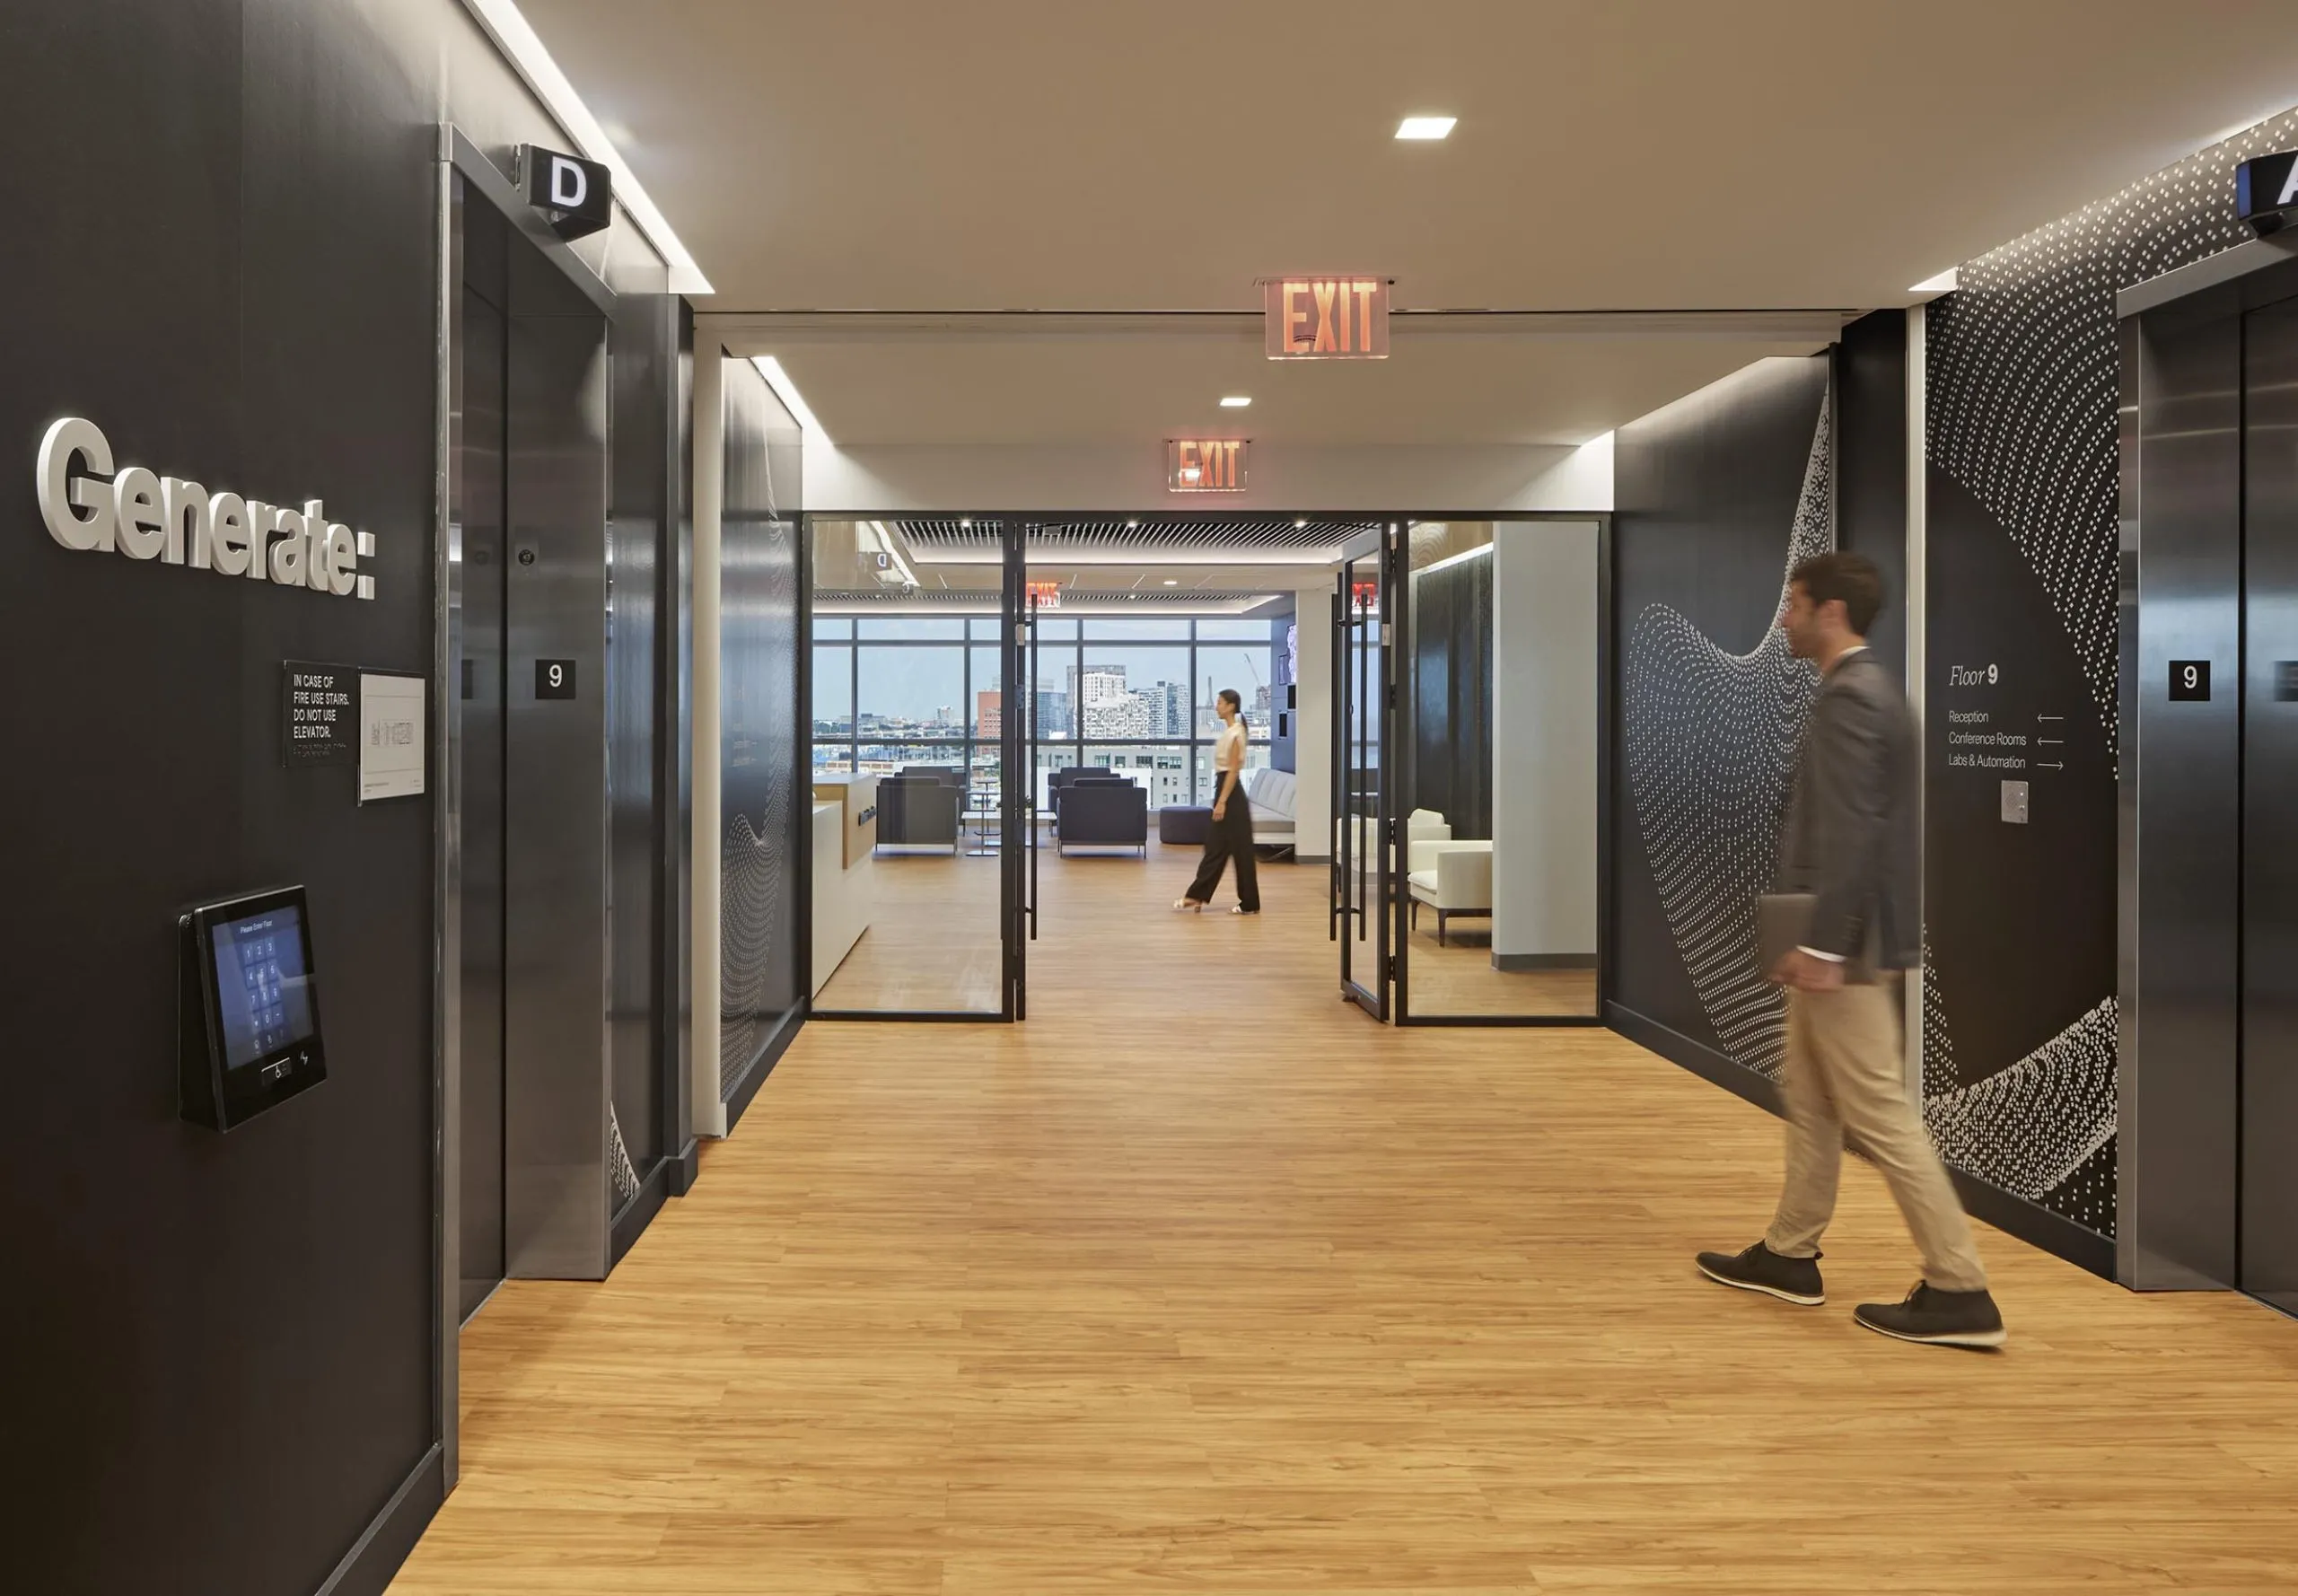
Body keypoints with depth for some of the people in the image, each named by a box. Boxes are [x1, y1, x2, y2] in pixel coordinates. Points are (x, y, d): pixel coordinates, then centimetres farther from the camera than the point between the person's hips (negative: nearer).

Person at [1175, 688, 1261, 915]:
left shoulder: (1235, 733, -16)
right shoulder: (1227, 731, 14)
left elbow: (1233, 771, -19)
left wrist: (1222, 802, -22)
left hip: (1232, 795, -10)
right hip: (1224, 790, 10)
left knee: (1240, 849, -3)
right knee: (1215, 846, 11)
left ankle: (1249, 903, 3)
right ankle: (1197, 896, 14)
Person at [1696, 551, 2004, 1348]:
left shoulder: (1848, 698, -18)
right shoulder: (1867, 688, 14)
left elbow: (1850, 832, -24)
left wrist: (1822, 944, -24)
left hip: (1848, 942, -11)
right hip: (1846, 936, 11)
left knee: (1879, 1115, -4)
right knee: (1809, 1098, 18)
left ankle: (1960, 1291, 4)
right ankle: (1790, 1256, 29)